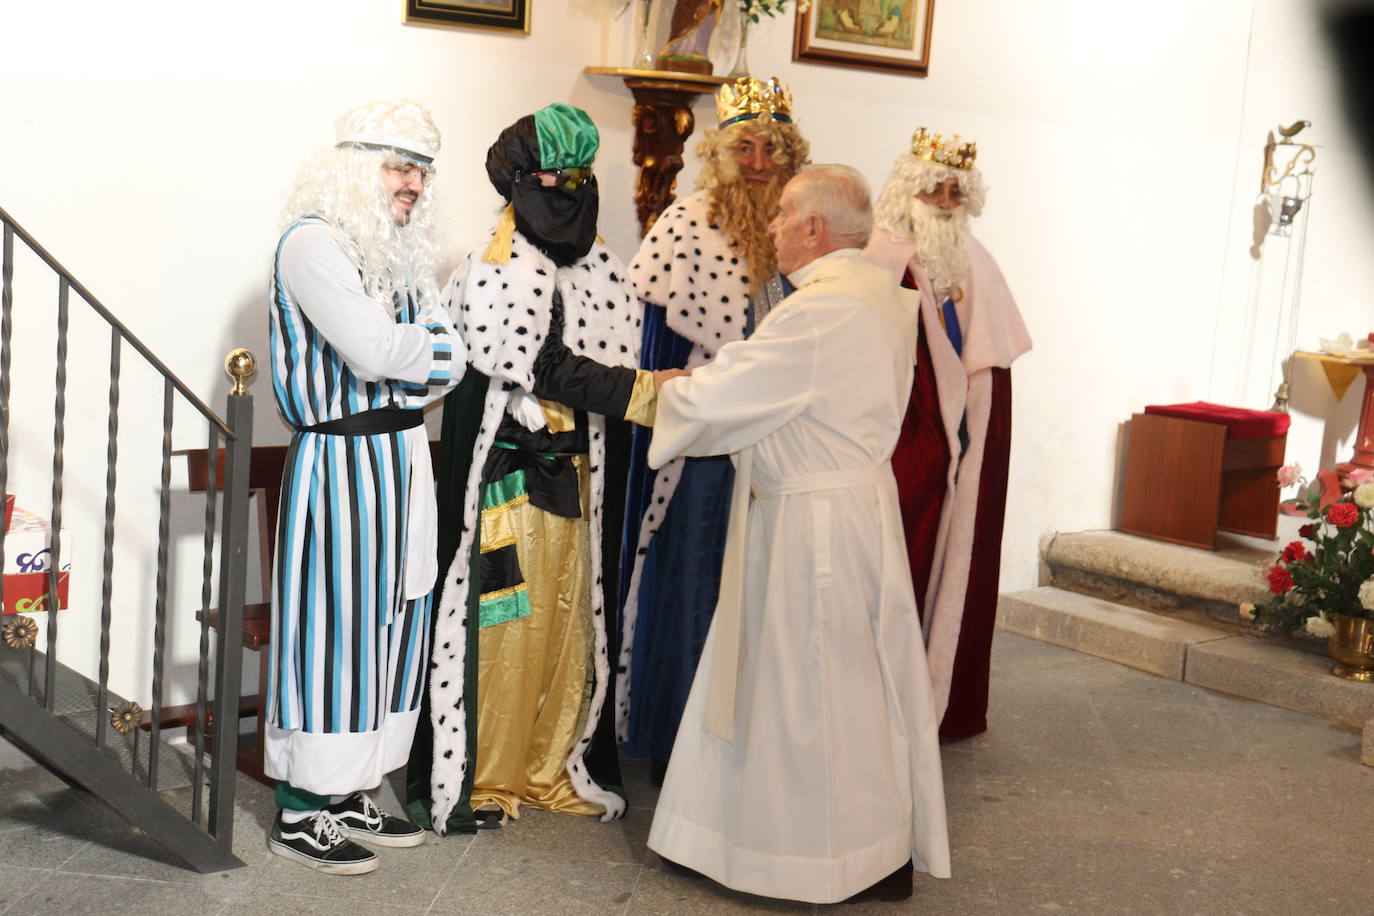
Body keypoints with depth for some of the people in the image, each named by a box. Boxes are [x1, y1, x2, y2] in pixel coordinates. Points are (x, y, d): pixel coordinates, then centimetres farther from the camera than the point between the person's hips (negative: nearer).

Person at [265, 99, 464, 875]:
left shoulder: (404, 252, 16)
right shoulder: (314, 243, -10)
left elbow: (452, 358, 10)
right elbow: (375, 350, -19)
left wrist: (404, 359, -8)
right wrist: (429, 347, -1)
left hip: (404, 455, 8)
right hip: (340, 459, -8)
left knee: (392, 620, 10)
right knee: (333, 622, -4)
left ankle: (348, 792, 22)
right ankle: (300, 812, 7)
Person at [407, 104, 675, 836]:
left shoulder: (596, 266, 11)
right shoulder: (501, 269, -11)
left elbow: (613, 353, 9)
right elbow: (551, 371, -19)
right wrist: (647, 394, -22)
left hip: (571, 467, 7)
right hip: (505, 466, -7)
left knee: (566, 617, 11)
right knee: (498, 617, -1)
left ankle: (547, 769, 24)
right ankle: (474, 780, 11)